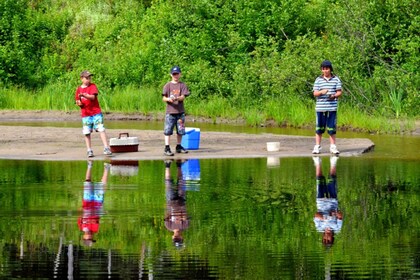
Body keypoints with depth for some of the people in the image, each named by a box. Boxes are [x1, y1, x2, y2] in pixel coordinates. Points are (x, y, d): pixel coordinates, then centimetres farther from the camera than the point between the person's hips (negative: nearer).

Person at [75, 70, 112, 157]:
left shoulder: (93, 86, 0)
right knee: (87, 133, 1)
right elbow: (77, 101, 15)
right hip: (85, 114, 3)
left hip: (96, 112, -3)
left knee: (101, 129, -10)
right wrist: (79, 103, -8)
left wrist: (84, 95, -31)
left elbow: (93, 97, -16)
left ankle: (106, 148, -12)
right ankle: (89, 151, 9)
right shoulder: (79, 89, 9)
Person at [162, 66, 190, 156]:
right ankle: (167, 148, -8)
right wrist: (169, 99, -22)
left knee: (180, 131, 10)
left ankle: (178, 147, 25)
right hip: (170, 111, -2)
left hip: (180, 111, 2)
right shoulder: (167, 85, 4)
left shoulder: (182, 85, 7)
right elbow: (164, 98, 1)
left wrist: (176, 98, -26)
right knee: (168, 131, -7)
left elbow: (183, 97, -5)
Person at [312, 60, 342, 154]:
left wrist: (334, 96, -16)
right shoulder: (318, 80, 6)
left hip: (332, 107, 0)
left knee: (332, 127, 3)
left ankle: (333, 146, 12)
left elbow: (339, 92, 5)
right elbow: (315, 93, 3)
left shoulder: (336, 79, 5)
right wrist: (321, 92, -18)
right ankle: (317, 146, 10)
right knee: (319, 127, 3)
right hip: (320, 107, 0)